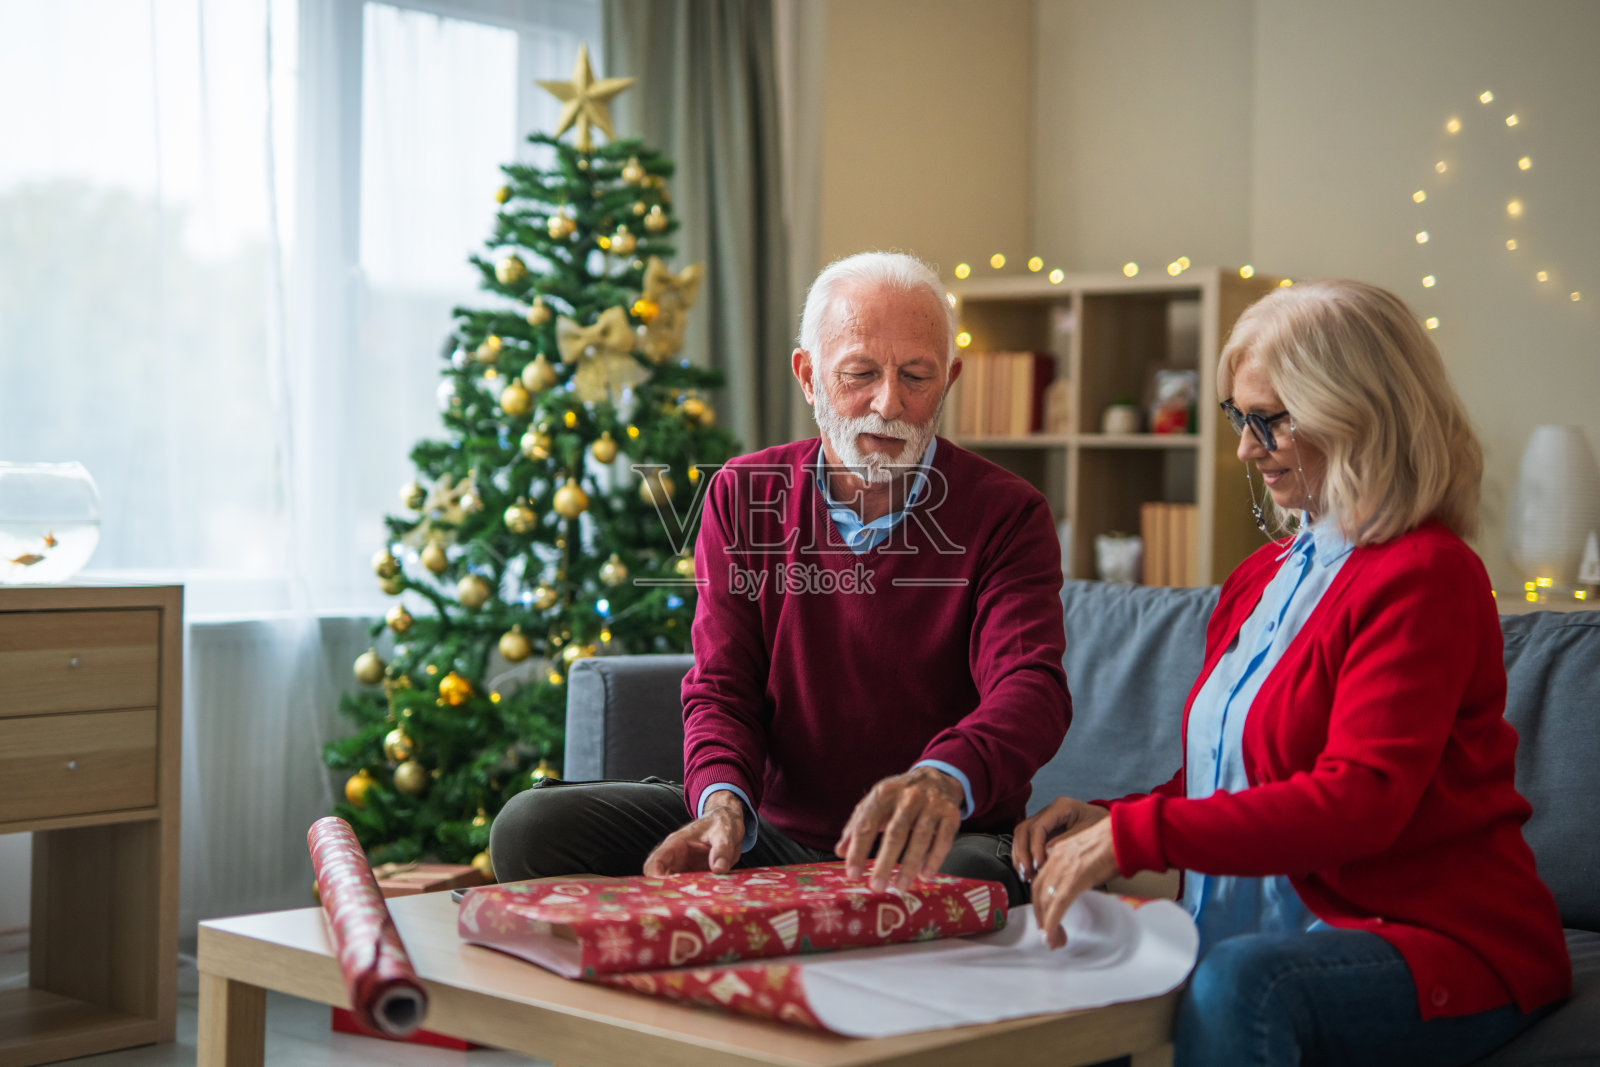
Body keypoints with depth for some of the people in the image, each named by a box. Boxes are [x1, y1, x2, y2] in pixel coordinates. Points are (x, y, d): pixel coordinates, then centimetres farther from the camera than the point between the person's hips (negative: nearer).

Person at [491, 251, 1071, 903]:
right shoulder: (742, 496, 6)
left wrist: (943, 782, -47)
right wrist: (724, 806, -24)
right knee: (534, 828, -15)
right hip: (775, 829, 3)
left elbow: (1031, 689, -22)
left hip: (941, 845, -3)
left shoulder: (1006, 516, -6)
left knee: (967, 876, -41)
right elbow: (721, 689, 1)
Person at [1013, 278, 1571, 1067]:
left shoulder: (1426, 574, -11)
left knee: (1237, 982, -36)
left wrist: (1135, 834, -24)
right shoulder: (1261, 578, 16)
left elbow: (1359, 800, -21)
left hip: (1442, 943, -7)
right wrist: (1110, 818, -2)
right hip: (1285, 927, 7)